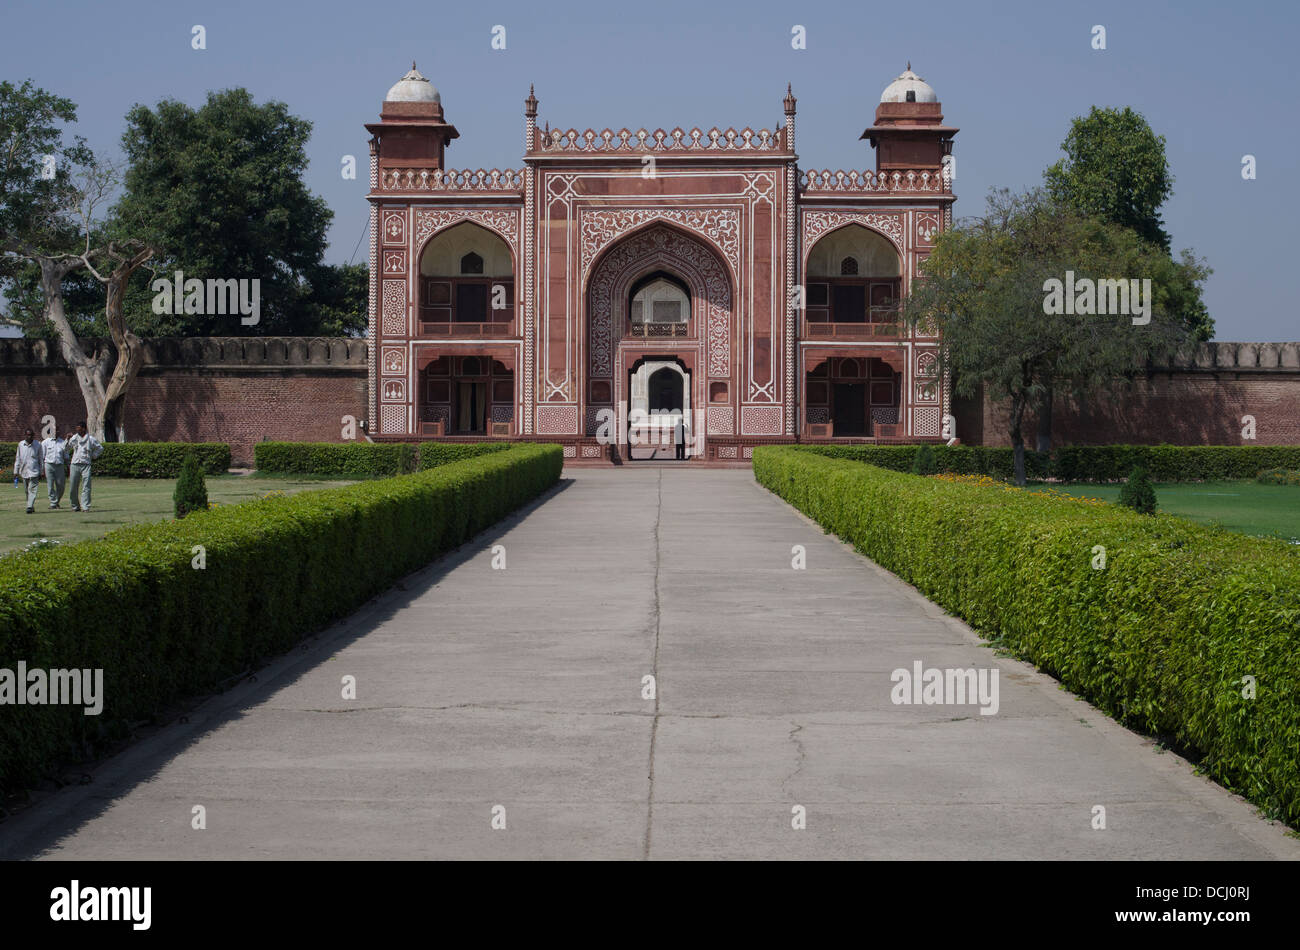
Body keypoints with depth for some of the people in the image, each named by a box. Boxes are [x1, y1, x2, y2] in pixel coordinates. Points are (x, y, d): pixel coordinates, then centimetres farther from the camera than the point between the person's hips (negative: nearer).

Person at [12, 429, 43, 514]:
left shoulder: (38, 445, 1)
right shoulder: (20, 444, 6)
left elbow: (40, 459, 7)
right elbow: (18, 458, 13)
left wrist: (41, 473, 6)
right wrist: (16, 471, 9)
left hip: (34, 471, -3)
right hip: (24, 471, 3)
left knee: (32, 489, -13)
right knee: (27, 491, 10)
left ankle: (30, 507, -19)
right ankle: (32, 507, 22)